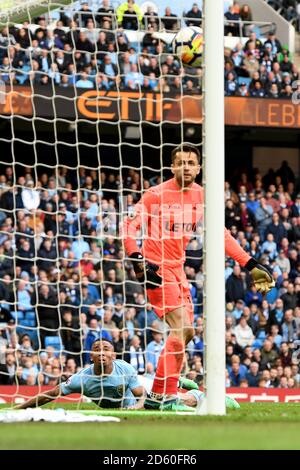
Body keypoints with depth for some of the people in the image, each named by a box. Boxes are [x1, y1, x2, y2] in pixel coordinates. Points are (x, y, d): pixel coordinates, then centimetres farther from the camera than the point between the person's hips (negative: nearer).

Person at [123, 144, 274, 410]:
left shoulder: (202, 196, 6)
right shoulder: (157, 194, -11)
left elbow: (222, 235, 12)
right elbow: (129, 226, -11)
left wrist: (251, 265, 7)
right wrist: (137, 261, -25)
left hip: (177, 268, 8)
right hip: (156, 267, -8)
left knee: (186, 333, 10)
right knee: (181, 328, -18)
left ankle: (166, 393, 19)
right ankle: (160, 395, -14)